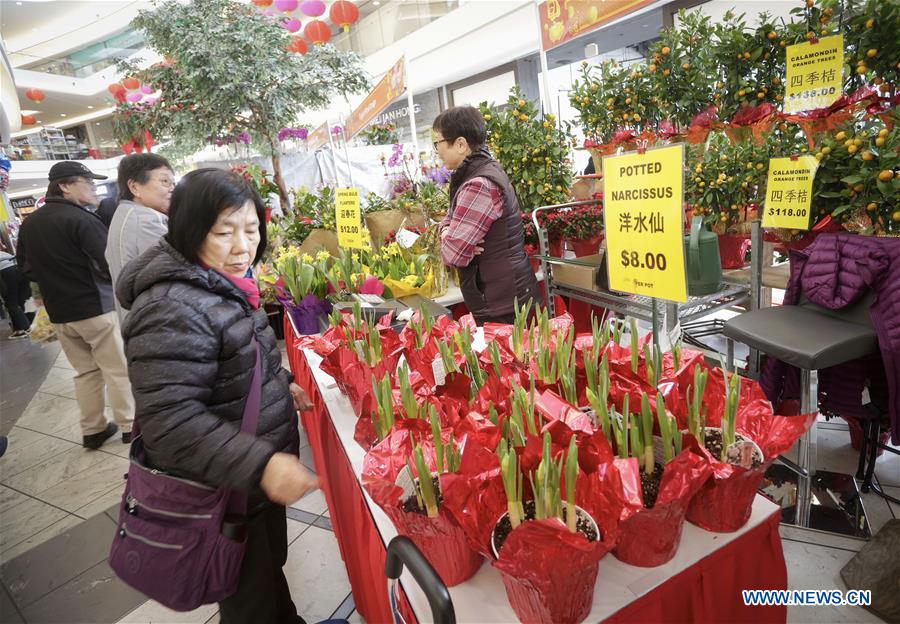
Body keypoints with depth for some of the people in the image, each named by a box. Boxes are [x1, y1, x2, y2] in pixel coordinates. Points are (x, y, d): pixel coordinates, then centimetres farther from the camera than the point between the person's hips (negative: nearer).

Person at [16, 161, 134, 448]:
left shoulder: (29, 223, 8)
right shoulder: (81, 219, -17)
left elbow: (26, 267, 17)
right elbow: (111, 264, -19)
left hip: (58, 312, 7)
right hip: (95, 306, -7)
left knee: (85, 371, 16)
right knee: (118, 369, 3)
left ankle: (92, 430, 22)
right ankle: (130, 426, 10)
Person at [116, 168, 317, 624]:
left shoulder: (220, 285, 4)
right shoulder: (173, 309, -28)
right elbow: (169, 420, -32)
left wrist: (280, 384, 8)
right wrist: (260, 464, -38)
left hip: (258, 477, 9)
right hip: (220, 492, -9)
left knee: (271, 565, 30)